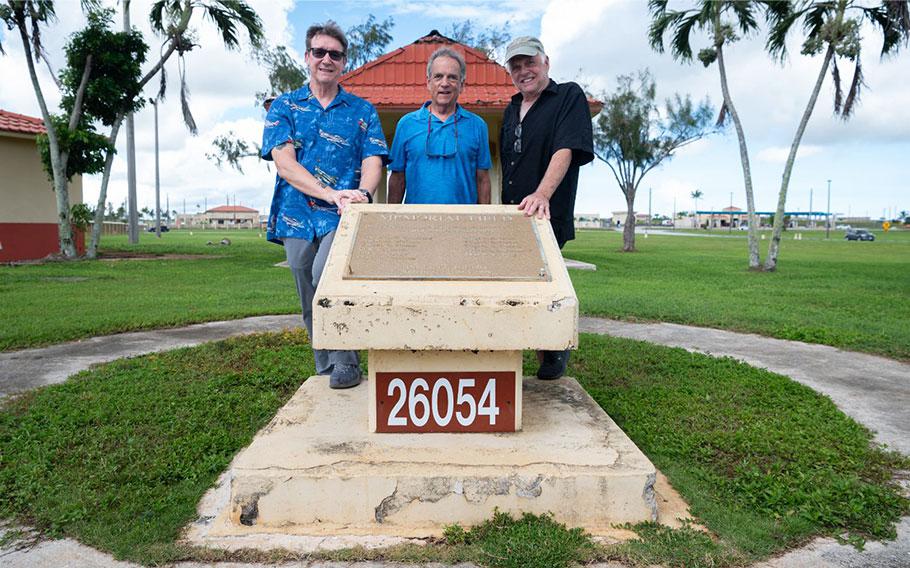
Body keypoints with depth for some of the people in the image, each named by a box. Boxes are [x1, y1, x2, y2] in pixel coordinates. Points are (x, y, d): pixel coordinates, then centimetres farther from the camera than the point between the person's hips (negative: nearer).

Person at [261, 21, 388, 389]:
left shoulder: (362, 110, 11)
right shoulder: (285, 106, 10)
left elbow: (373, 161, 0)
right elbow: (283, 162, -4)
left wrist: (361, 193, -23)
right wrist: (331, 193, -19)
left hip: (344, 218, -2)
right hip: (298, 217, 3)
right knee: (311, 304, 8)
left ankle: (345, 363, -13)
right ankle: (325, 371, 24)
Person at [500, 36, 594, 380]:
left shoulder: (569, 96, -2)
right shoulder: (511, 110, 20)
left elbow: (566, 149, -17)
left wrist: (542, 194, -32)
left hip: (548, 217, -6)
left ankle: (555, 353, 17)